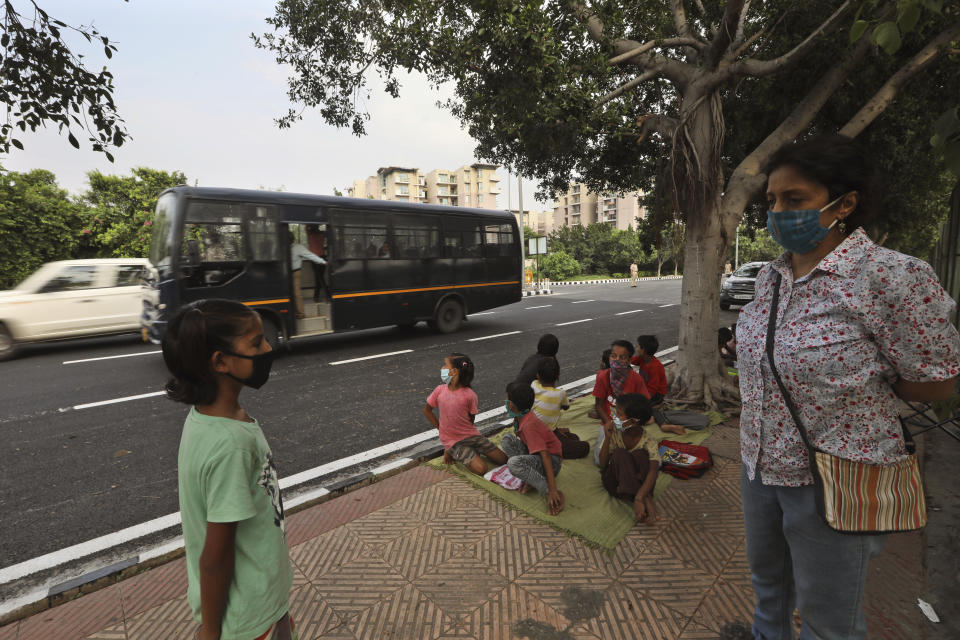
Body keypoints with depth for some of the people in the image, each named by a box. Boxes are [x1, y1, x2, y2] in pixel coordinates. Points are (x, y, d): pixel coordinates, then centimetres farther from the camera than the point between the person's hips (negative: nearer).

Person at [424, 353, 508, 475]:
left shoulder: (470, 395, -13)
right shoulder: (440, 390, -9)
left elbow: (471, 419, -1)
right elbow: (427, 410, 6)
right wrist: (440, 428, 2)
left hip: (471, 435, 2)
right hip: (452, 440, -2)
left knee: (503, 459, -1)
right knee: (480, 469, -20)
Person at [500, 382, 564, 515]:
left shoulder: (529, 425, -28)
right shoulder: (524, 417, -2)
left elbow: (545, 455, -32)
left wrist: (553, 490, -34)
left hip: (552, 461, -9)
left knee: (513, 463, -34)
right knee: (506, 439, -6)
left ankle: (553, 494, -22)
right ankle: (529, 479, -7)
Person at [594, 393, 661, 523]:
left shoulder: (649, 442, -18)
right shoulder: (613, 432, -13)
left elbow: (653, 472, -32)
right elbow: (602, 464, -14)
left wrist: (638, 498, -47)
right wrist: (607, 438, -29)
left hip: (638, 479, -1)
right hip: (614, 480, 1)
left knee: (640, 454, -28)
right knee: (620, 453, -30)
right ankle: (647, 500, -34)